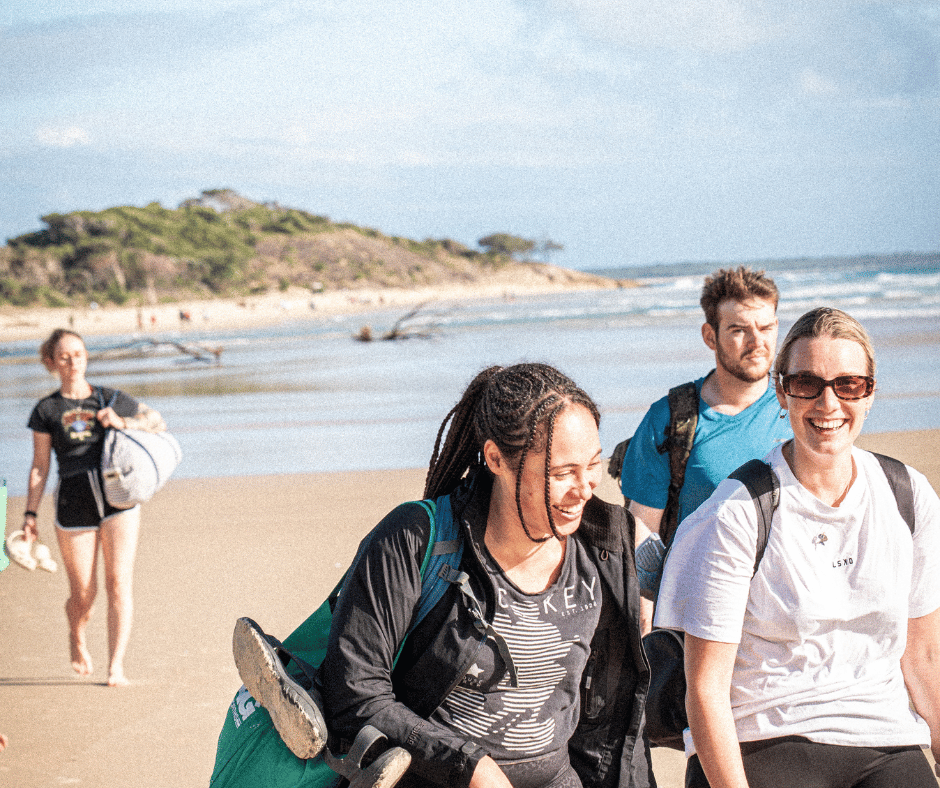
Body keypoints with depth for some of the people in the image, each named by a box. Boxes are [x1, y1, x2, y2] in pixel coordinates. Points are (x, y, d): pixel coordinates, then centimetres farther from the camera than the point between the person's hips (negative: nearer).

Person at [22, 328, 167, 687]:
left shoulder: (110, 400, 10)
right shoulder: (46, 411, 7)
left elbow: (158, 422, 17)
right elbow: (40, 468, 9)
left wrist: (123, 422, -1)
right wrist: (30, 514, 2)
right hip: (73, 504, -1)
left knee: (119, 583, -9)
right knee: (83, 593, 2)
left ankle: (116, 665, -5)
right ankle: (77, 639, 35)